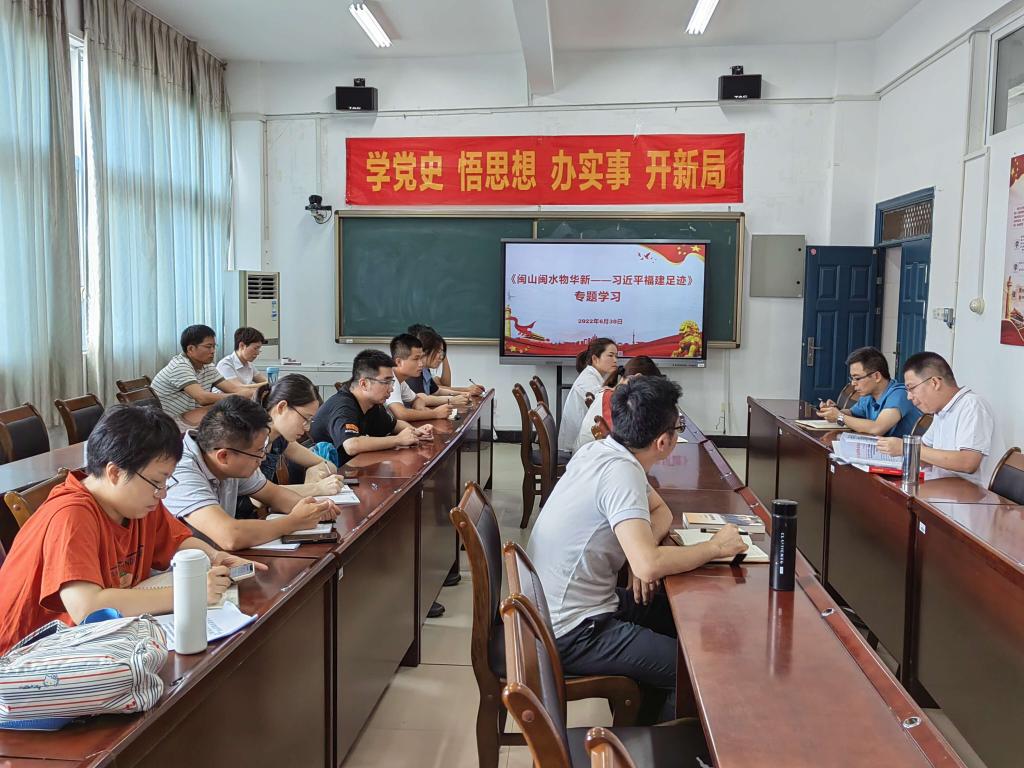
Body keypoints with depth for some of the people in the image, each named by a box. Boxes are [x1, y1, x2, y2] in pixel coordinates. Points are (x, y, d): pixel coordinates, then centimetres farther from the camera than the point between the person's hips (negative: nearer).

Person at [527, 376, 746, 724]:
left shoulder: (600, 451, 2)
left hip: (554, 610, 10)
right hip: (571, 636, -10)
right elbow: (648, 566, -34)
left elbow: (661, 511, 15)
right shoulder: (620, 472, -25)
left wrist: (646, 552, -6)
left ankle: (643, 730, 33)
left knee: (676, 614, 21)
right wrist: (715, 547, -18)